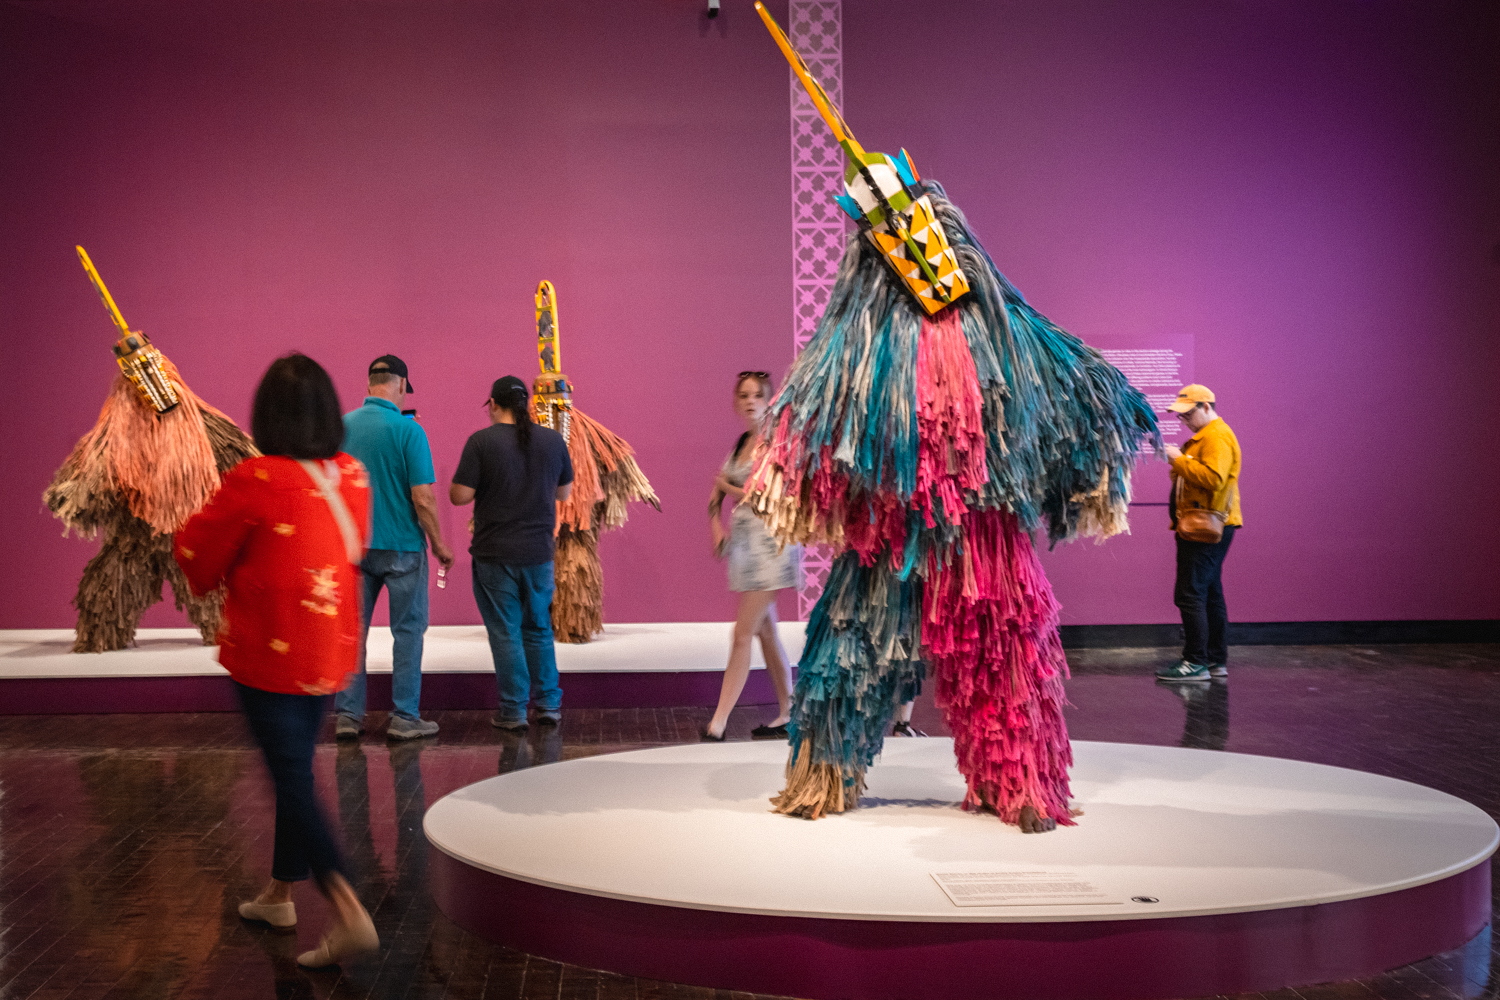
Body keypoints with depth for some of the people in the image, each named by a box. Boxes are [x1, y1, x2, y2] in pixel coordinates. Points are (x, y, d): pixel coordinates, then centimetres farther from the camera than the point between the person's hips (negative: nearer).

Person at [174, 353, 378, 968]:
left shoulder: (254, 483, -19)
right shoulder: (353, 477, -2)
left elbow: (199, 562, -6)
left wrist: (188, 531, 15)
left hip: (267, 658, -6)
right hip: (331, 656, 6)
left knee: (292, 784, -2)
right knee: (295, 772, 20)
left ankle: (349, 915, -12)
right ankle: (280, 894, 34)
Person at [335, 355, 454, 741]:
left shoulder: (341, 426, 2)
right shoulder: (407, 430, -13)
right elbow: (422, 498, -15)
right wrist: (438, 544, -3)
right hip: (401, 545, -4)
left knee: (352, 629, 9)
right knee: (407, 629, 5)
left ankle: (347, 714, 12)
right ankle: (404, 717, 7)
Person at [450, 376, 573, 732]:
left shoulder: (481, 441, -10)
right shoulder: (553, 440, 2)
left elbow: (459, 496, -11)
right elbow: (564, 492, 13)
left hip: (494, 554, -3)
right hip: (539, 552, 3)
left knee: (505, 632, 4)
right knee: (539, 629, 17)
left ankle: (513, 711, 7)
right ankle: (549, 703, 18)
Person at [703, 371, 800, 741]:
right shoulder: (740, 442, 13)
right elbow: (717, 492, 20)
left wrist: (731, 488, -7)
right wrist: (716, 524, 3)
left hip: (770, 541, -8)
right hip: (743, 541, 8)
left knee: (743, 633, -9)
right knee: (765, 631, 12)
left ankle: (718, 722, -9)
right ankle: (788, 714, 20)